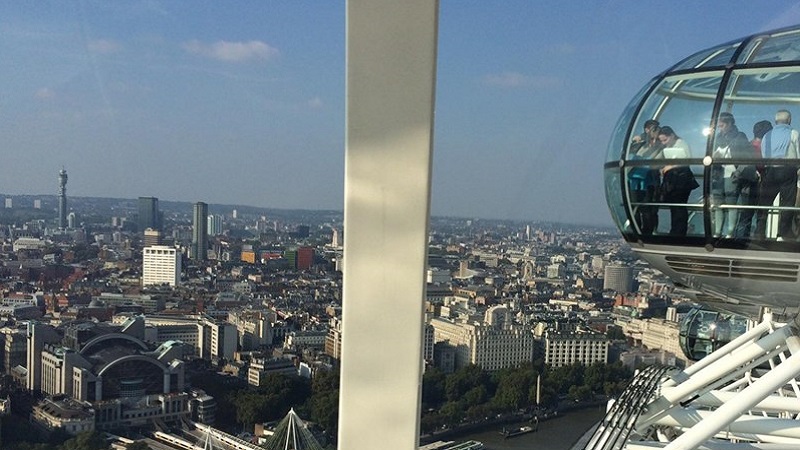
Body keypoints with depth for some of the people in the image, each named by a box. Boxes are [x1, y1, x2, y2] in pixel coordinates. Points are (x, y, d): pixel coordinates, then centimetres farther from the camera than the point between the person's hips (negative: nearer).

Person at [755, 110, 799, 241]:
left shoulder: (767, 136, 13)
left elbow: (764, 157, 10)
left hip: (769, 171, 3)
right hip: (788, 171, -3)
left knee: (764, 202, 6)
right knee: (787, 203, 1)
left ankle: (759, 233, 3)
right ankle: (784, 234, -1)